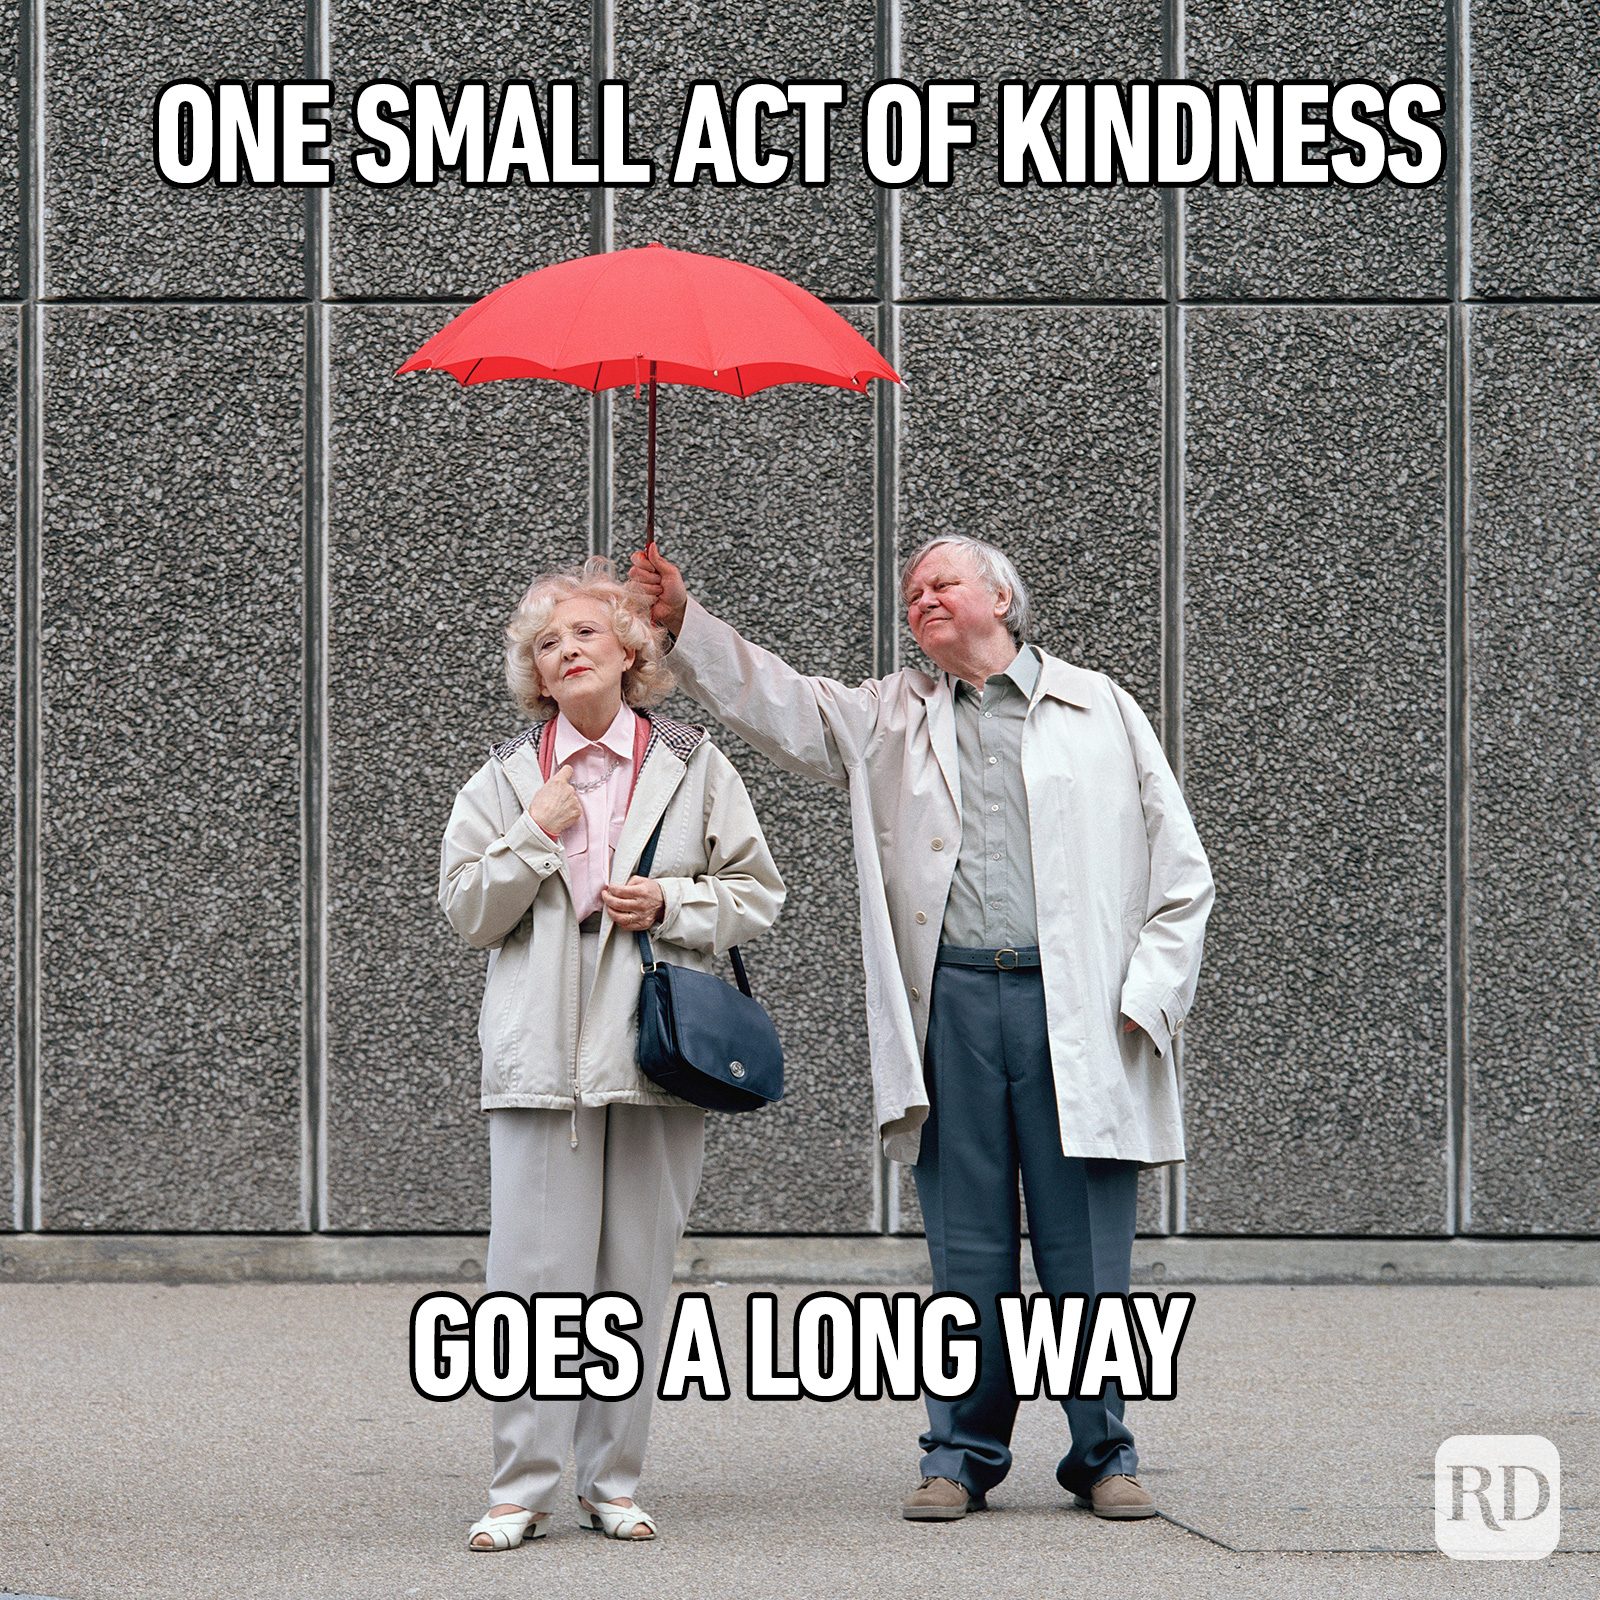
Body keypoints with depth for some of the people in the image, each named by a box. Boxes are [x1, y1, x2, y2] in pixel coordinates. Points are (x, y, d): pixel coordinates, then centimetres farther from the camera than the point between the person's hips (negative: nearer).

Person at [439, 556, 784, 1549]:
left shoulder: (692, 765, 9)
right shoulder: (505, 779, 11)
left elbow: (757, 892, 10)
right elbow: (468, 912, 7)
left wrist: (672, 903, -6)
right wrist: (535, 836, -5)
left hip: (656, 1048, 0)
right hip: (541, 1053, 0)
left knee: (638, 1276, 3)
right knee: (534, 1274, -6)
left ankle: (615, 1482, 11)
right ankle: (523, 1487, -2)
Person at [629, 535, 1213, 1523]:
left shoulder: (1101, 711, 11)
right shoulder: (891, 719, 17)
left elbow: (1180, 871, 9)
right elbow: (776, 703, 6)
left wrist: (1149, 997, -1)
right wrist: (682, 622, -7)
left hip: (1074, 1007, -2)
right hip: (952, 1004, 2)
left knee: (1089, 1252, -1)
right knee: (967, 1248, 4)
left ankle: (1104, 1457, 10)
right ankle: (963, 1454, 13)